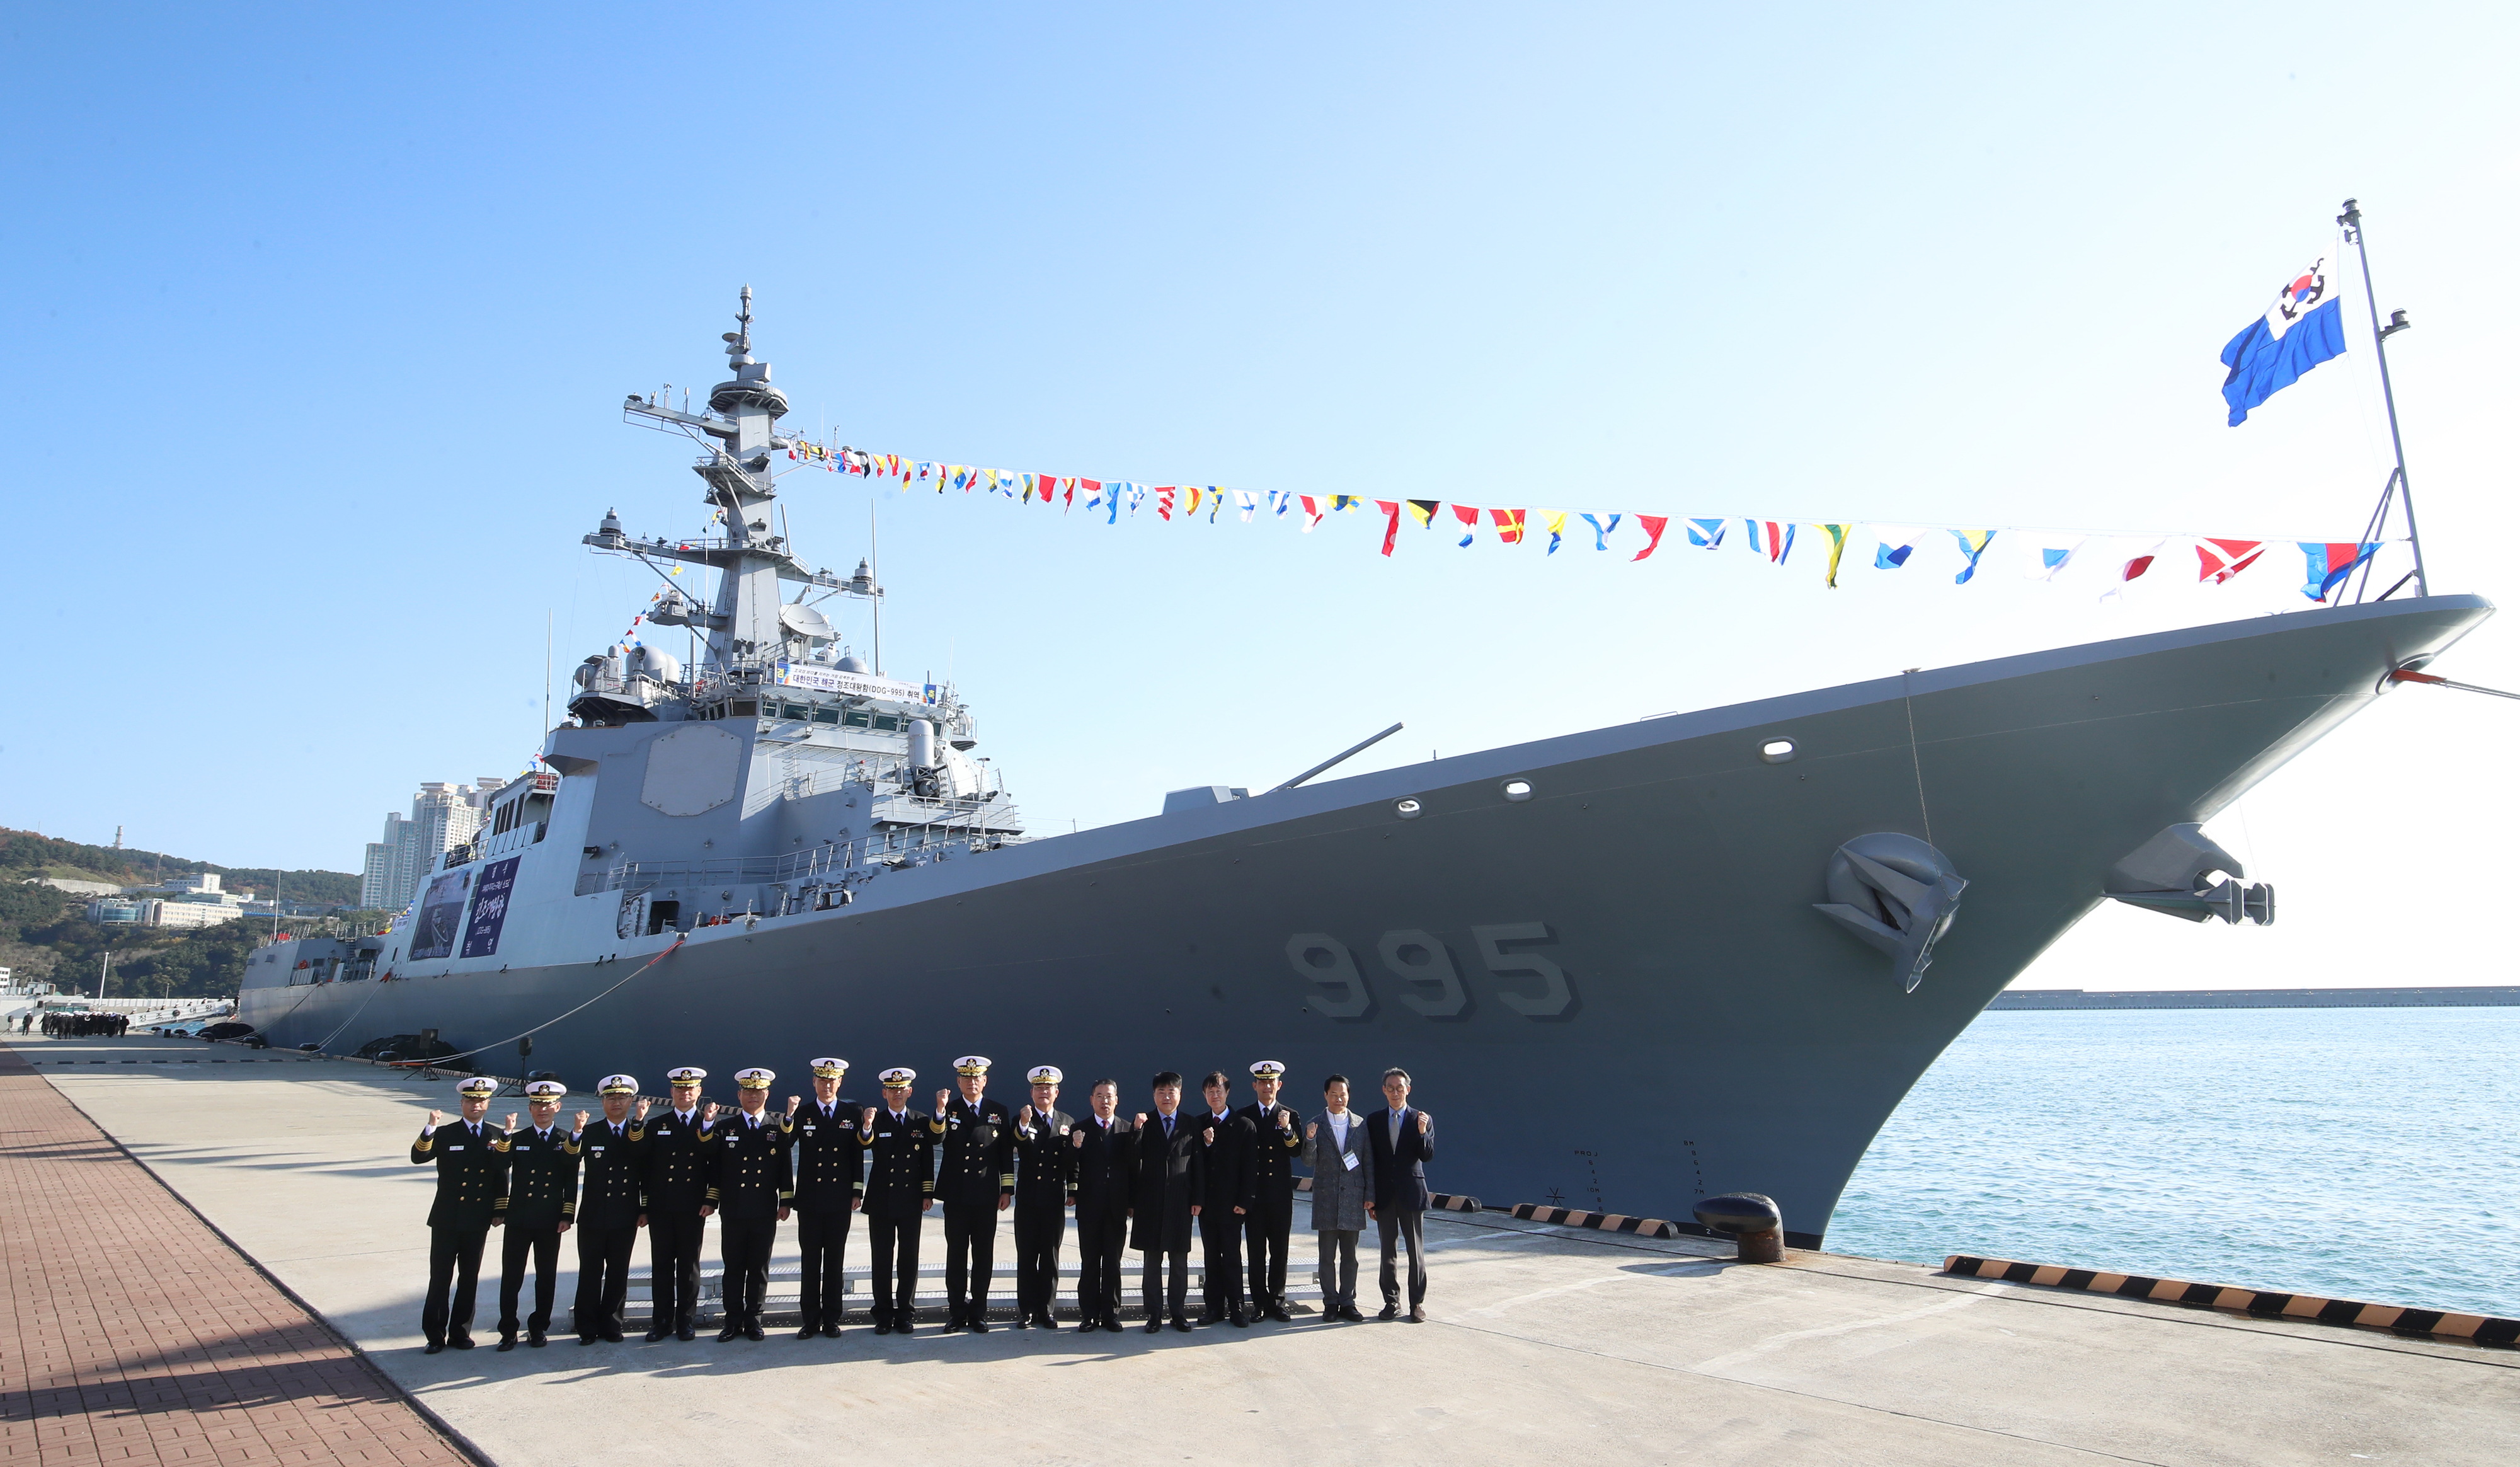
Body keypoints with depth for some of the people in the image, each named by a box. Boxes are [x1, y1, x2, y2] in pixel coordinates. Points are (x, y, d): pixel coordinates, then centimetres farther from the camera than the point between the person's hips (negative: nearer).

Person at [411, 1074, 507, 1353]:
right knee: (440, 1279, 1)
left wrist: (499, 1211, 0)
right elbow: (418, 1157, -17)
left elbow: (502, 1177, 6)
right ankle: (435, 1335, 12)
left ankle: (460, 1332, 20)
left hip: (478, 1221, 2)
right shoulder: (445, 1134, 0)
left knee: (469, 1279, 8)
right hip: (447, 1220, -2)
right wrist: (430, 1129, -29)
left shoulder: (496, 1138, 6)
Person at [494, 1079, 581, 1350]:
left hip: (551, 1222, 0)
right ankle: (508, 1331, 12)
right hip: (519, 1220, 0)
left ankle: (538, 1328, 19)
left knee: (546, 1277, 7)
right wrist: (506, 1134, -27)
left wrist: (567, 1216, -4)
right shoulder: (517, 1139, 6)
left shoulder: (567, 1142, 5)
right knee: (511, 1277, 1)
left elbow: (571, 1182, 2)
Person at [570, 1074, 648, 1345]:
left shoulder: (641, 1135, 2)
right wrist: (576, 1134, -27)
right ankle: (587, 1328, 17)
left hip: (625, 1219, 0)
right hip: (593, 1218, 0)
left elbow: (647, 1172, -4)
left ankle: (611, 1325, 20)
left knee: (618, 1274, 8)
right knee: (590, 1273, 5)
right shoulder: (589, 1133, 0)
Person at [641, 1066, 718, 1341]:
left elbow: (715, 1163, -11)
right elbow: (646, 1167, 1)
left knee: (689, 1266, 5)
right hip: (661, 1208, 1)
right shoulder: (657, 1126, 8)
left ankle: (685, 1320, 15)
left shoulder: (710, 1125, 4)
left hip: (693, 1208, -1)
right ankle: (662, 1321, 15)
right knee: (661, 1266, 5)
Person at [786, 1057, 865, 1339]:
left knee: (835, 1262, 7)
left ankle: (831, 1319, 16)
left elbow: (858, 1153, 4)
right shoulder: (802, 1115, 3)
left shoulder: (852, 1113, 4)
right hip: (809, 1200, 0)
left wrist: (857, 1192, 0)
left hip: (840, 1201, 0)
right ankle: (811, 1320, 14)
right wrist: (789, 1116, -26)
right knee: (810, 1262, 4)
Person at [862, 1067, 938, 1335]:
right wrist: (867, 1127, -42)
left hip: (911, 1201, 1)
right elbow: (866, 1144, -20)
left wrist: (928, 1194, 1)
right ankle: (884, 1315, 13)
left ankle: (905, 1313, 15)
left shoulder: (921, 1122, 6)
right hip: (881, 1201, -1)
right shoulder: (875, 1121, 1)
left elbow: (928, 1161, 7)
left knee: (909, 1258, 5)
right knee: (882, 1258, 4)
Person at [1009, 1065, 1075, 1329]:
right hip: (1028, 1199, -1)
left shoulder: (1068, 1122, 9)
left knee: (1051, 1257, 6)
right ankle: (1027, 1311, 10)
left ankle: (1047, 1310, 14)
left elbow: (1072, 1160, 11)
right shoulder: (1021, 1121, 2)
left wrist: (1073, 1191, 6)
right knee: (1026, 1257, 2)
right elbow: (1021, 1146, -19)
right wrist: (1024, 1126, -37)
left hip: (1055, 1200, 2)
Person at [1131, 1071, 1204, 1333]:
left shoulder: (1190, 1126, 4)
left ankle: (1178, 1312, 17)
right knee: (1152, 1262, 5)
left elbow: (1199, 1163, 4)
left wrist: (1197, 1199, 1)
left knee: (1179, 1262, 7)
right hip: (1150, 1203, -1)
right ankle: (1154, 1314, 14)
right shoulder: (1144, 1125, 2)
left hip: (1180, 1203, 1)